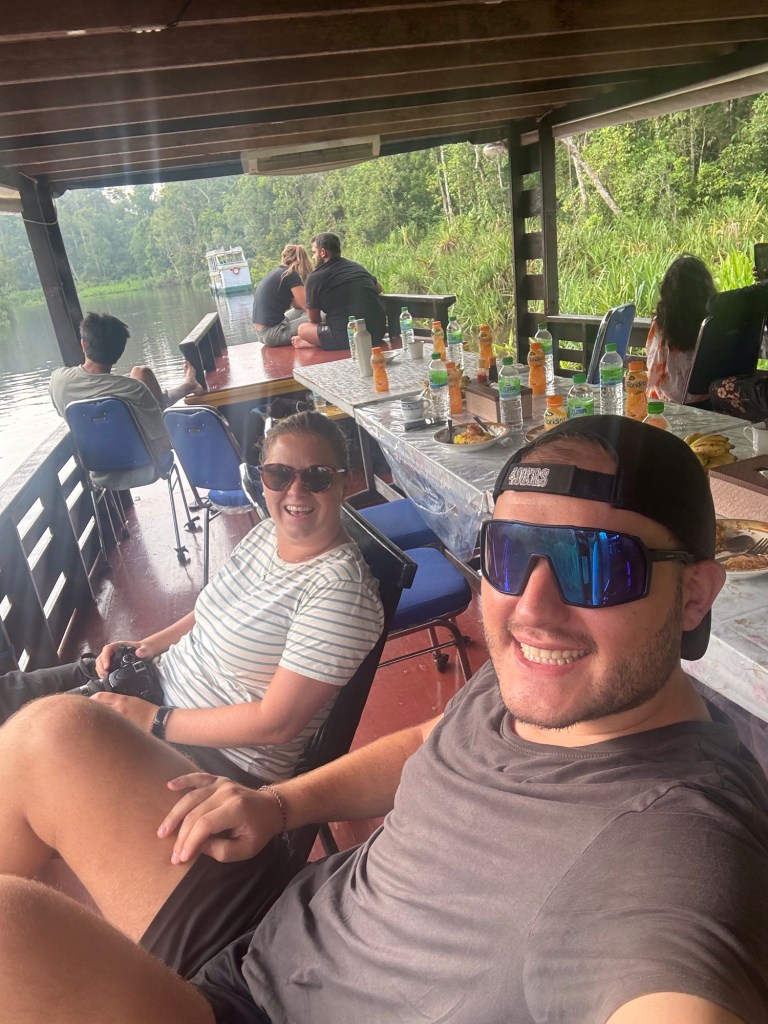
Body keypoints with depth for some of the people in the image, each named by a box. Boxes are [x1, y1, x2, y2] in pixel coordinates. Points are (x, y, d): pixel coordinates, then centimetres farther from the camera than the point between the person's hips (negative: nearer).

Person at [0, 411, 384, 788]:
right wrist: (148, 645, 2)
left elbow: (276, 724, -25)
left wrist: (153, 721, -20)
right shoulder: (267, 531, 0)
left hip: (224, 756, -7)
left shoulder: (340, 590, -27)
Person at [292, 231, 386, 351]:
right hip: (378, 332, 6)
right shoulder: (358, 267, 11)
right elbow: (379, 289, 31)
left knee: (303, 329, 11)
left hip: (350, 338, -6)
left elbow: (314, 319, 8)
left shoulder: (315, 277, -4)